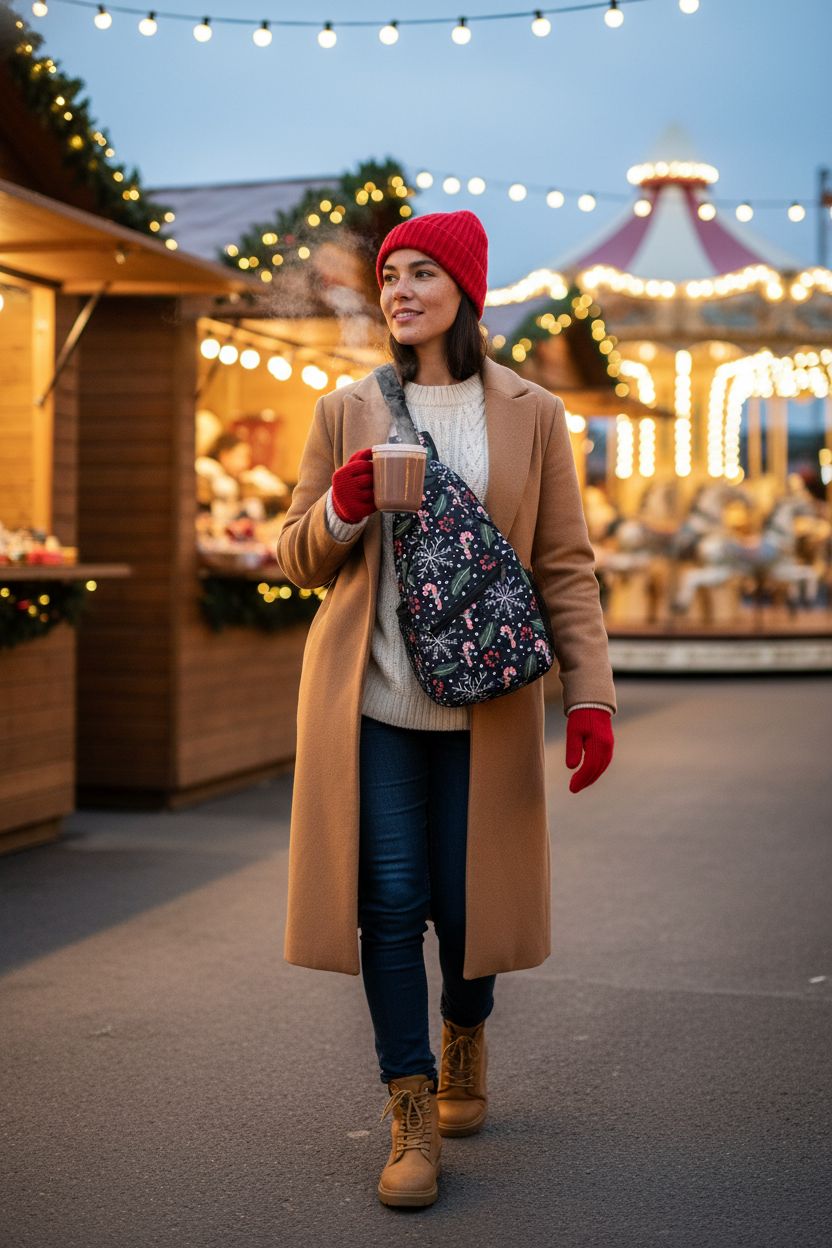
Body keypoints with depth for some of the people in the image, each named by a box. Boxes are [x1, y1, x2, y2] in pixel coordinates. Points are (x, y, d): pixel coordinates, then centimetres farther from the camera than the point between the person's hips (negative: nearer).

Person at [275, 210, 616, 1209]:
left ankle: (466, 1037, 37)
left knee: (465, 897, 5)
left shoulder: (530, 417, 4)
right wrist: (341, 508, -11)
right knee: (389, 899, -3)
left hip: (482, 700, 0)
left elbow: (565, 566, 3)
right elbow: (300, 558, 11)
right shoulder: (346, 410, 7)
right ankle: (411, 1115, 10)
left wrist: (591, 695, -6)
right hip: (370, 695, 0)